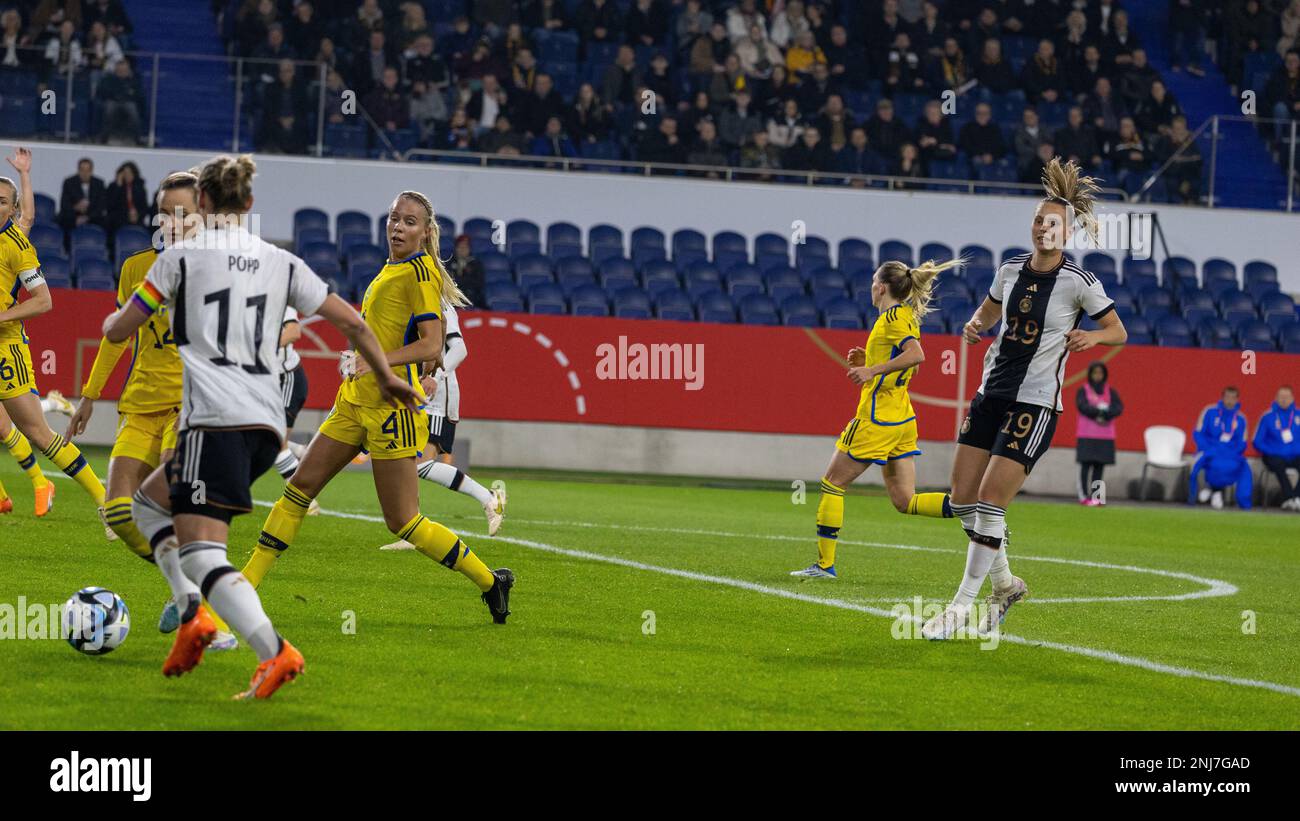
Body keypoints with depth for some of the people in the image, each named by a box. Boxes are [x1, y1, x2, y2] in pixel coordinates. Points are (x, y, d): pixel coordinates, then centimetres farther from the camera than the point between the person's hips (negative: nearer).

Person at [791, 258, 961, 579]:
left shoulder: (894, 317, -13)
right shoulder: (906, 316, 16)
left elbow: (916, 355, -29)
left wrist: (872, 370, -27)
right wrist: (867, 361, 16)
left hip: (877, 420, -9)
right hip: (902, 419, 9)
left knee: (832, 484, 3)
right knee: (905, 501, 7)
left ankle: (825, 564, 5)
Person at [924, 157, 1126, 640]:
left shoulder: (1080, 283, -9)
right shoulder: (1010, 270, 5)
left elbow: (1119, 332, 1)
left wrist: (1090, 337, -20)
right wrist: (974, 325, 1)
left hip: (1035, 403, -6)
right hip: (991, 394, 6)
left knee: (989, 503, -13)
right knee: (963, 499, 3)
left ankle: (963, 606, -6)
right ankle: (1004, 585, 25)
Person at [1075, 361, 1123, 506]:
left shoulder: (1110, 392, 11)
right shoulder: (1083, 390, 4)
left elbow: (1119, 408, -3)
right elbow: (1082, 406, -12)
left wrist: (1097, 412, -16)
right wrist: (1103, 410, -15)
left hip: (1105, 436, 3)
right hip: (1086, 435, -3)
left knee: (1099, 466, 0)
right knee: (1086, 465, -7)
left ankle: (1094, 496, 1)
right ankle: (1084, 496, -7)